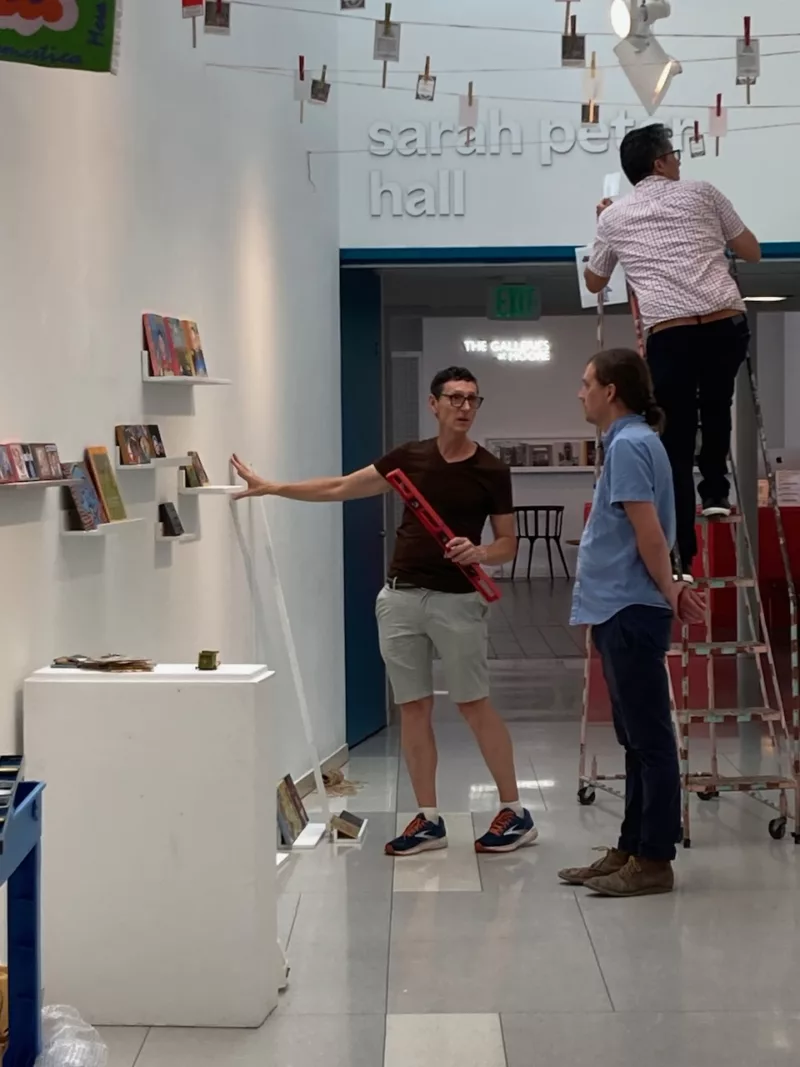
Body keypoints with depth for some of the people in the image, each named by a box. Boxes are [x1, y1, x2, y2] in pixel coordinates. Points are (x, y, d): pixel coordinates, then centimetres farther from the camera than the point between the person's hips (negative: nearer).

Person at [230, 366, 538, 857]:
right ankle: (429, 819, 13)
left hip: (458, 600, -4)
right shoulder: (410, 458, 6)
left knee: (475, 705, -1)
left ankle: (516, 813, 11)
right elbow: (340, 488, 9)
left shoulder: (492, 471, -3)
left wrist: (478, 552, -20)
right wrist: (272, 488, 4)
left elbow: (509, 544, 2)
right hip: (401, 597, 4)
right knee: (413, 707, 5)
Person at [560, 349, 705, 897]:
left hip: (632, 613, -10)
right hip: (619, 611, 10)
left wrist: (670, 593, -9)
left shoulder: (630, 445, -15)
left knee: (650, 739, -4)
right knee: (637, 739, 13)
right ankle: (631, 850, 20)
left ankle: (654, 861, 2)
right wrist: (670, 589, 13)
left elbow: (649, 531, -18)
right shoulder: (630, 442, 17)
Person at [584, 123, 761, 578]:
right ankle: (715, 492, 25)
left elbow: (594, 282, 31)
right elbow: (753, 253, 20)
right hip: (727, 325, 1)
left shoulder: (614, 216, 15)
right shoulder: (702, 193, 12)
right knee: (715, 405, 32)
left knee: (674, 446, 6)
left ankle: (683, 558, 5)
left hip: (670, 335, 0)